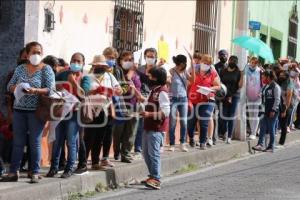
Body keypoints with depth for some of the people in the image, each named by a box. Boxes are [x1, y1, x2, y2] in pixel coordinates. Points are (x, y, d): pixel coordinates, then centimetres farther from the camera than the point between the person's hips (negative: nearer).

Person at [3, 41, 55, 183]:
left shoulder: (46, 69, -1)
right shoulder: (20, 69, 10)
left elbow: (50, 89, -9)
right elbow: (9, 86, 11)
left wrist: (35, 90, -24)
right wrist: (16, 88, -12)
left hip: (36, 111, -3)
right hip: (19, 110, 4)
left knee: (35, 143, 1)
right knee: (17, 142, 5)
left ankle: (35, 173, 6)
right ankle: (13, 172, 9)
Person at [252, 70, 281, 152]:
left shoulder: (275, 87, -11)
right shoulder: (265, 86, 13)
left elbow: (277, 100, -14)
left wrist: (273, 110, -16)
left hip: (272, 111, -7)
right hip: (265, 111, 8)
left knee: (271, 129, 0)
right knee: (263, 127, 1)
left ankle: (271, 147, 8)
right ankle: (260, 144, -1)